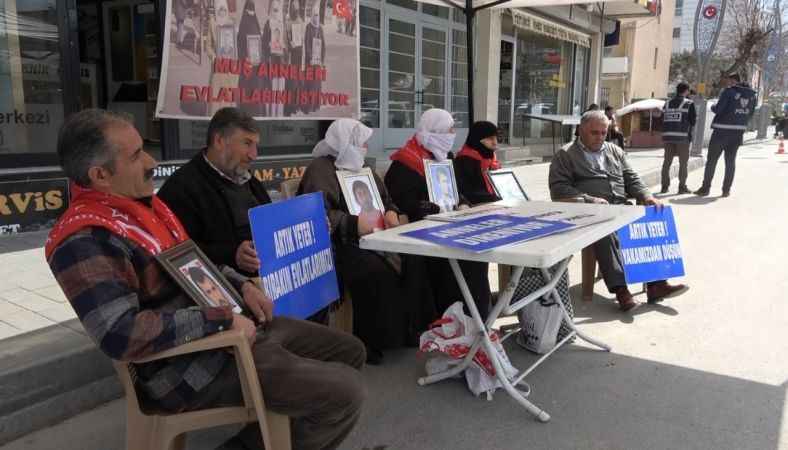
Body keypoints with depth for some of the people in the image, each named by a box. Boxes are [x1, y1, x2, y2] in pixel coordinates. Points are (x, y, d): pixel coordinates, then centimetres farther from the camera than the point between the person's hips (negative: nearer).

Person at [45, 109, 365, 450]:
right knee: (344, 393, -16)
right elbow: (120, 334, -30)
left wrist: (240, 285, 6)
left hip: (231, 324, 10)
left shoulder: (142, 201, 11)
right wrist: (221, 321, -25)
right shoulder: (85, 240, -20)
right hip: (191, 366, -10)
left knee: (349, 351, 13)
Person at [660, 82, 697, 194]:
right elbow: (693, 121, -2)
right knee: (683, 162, 4)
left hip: (668, 135, 4)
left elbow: (662, 120, 9)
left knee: (667, 161, 9)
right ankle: (682, 187, 5)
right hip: (683, 136, -4)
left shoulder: (667, 103, 11)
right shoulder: (689, 104, -3)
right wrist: (689, 131, 15)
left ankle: (664, 186, 9)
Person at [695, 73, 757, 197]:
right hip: (738, 131, 5)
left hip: (722, 130, -5)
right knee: (730, 161, 12)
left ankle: (705, 188, 5)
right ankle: (726, 190, 11)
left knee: (711, 160, 3)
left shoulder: (729, 91, -12)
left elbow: (718, 109, -15)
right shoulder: (752, 94, 7)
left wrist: (712, 107, 5)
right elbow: (750, 113, 11)